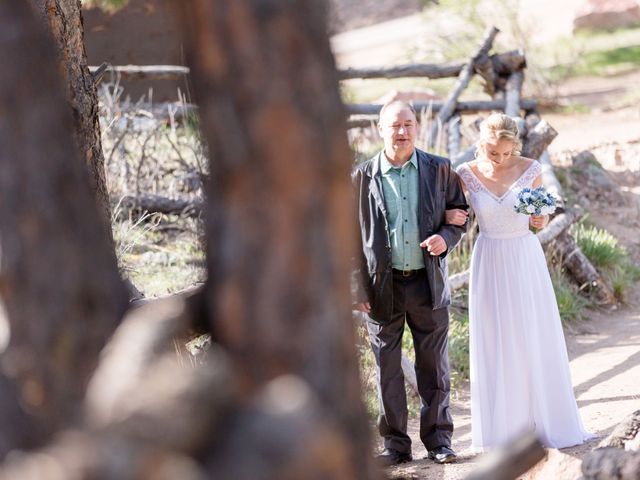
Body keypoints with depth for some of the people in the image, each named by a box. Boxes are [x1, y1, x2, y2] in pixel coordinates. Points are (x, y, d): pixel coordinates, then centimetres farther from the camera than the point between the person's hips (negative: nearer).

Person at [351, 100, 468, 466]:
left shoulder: (440, 170, 2)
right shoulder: (362, 177, 0)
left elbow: (459, 215, 9)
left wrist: (446, 238, -14)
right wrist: (359, 290, -3)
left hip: (429, 282, 1)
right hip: (383, 286, 0)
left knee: (434, 367, 8)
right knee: (388, 370, 6)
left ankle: (439, 439, 19)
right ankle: (396, 443, 15)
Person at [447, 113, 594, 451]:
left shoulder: (529, 170, -5)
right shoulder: (466, 175, -6)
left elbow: (537, 219, 6)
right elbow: (443, 205, 8)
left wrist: (540, 220, -17)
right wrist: (450, 216, -14)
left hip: (526, 260, 0)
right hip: (490, 262, 0)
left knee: (537, 340, 4)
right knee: (494, 344, 3)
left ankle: (545, 422, 15)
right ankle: (501, 428, 11)